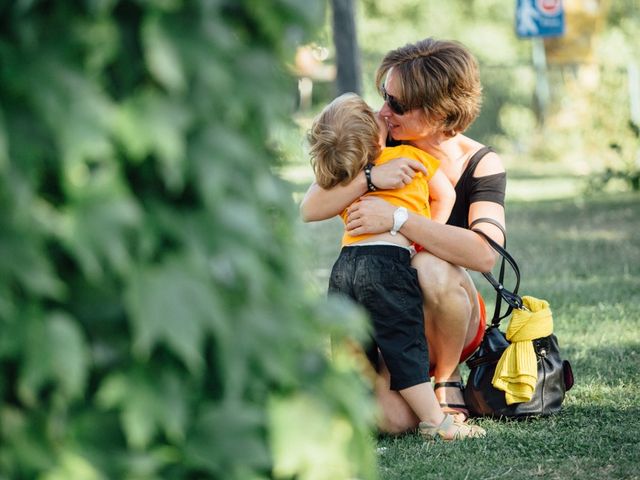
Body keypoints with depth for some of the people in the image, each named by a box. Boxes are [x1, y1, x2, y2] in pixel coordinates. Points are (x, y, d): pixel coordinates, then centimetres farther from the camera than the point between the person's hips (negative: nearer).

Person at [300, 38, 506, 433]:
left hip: (451, 323, -2)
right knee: (394, 420, -27)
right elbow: (310, 209, -13)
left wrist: (396, 218, -35)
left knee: (431, 267, -37)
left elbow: (485, 254, -30)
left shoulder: (482, 165, -12)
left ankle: (447, 380, -11)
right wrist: (371, 178, -29)